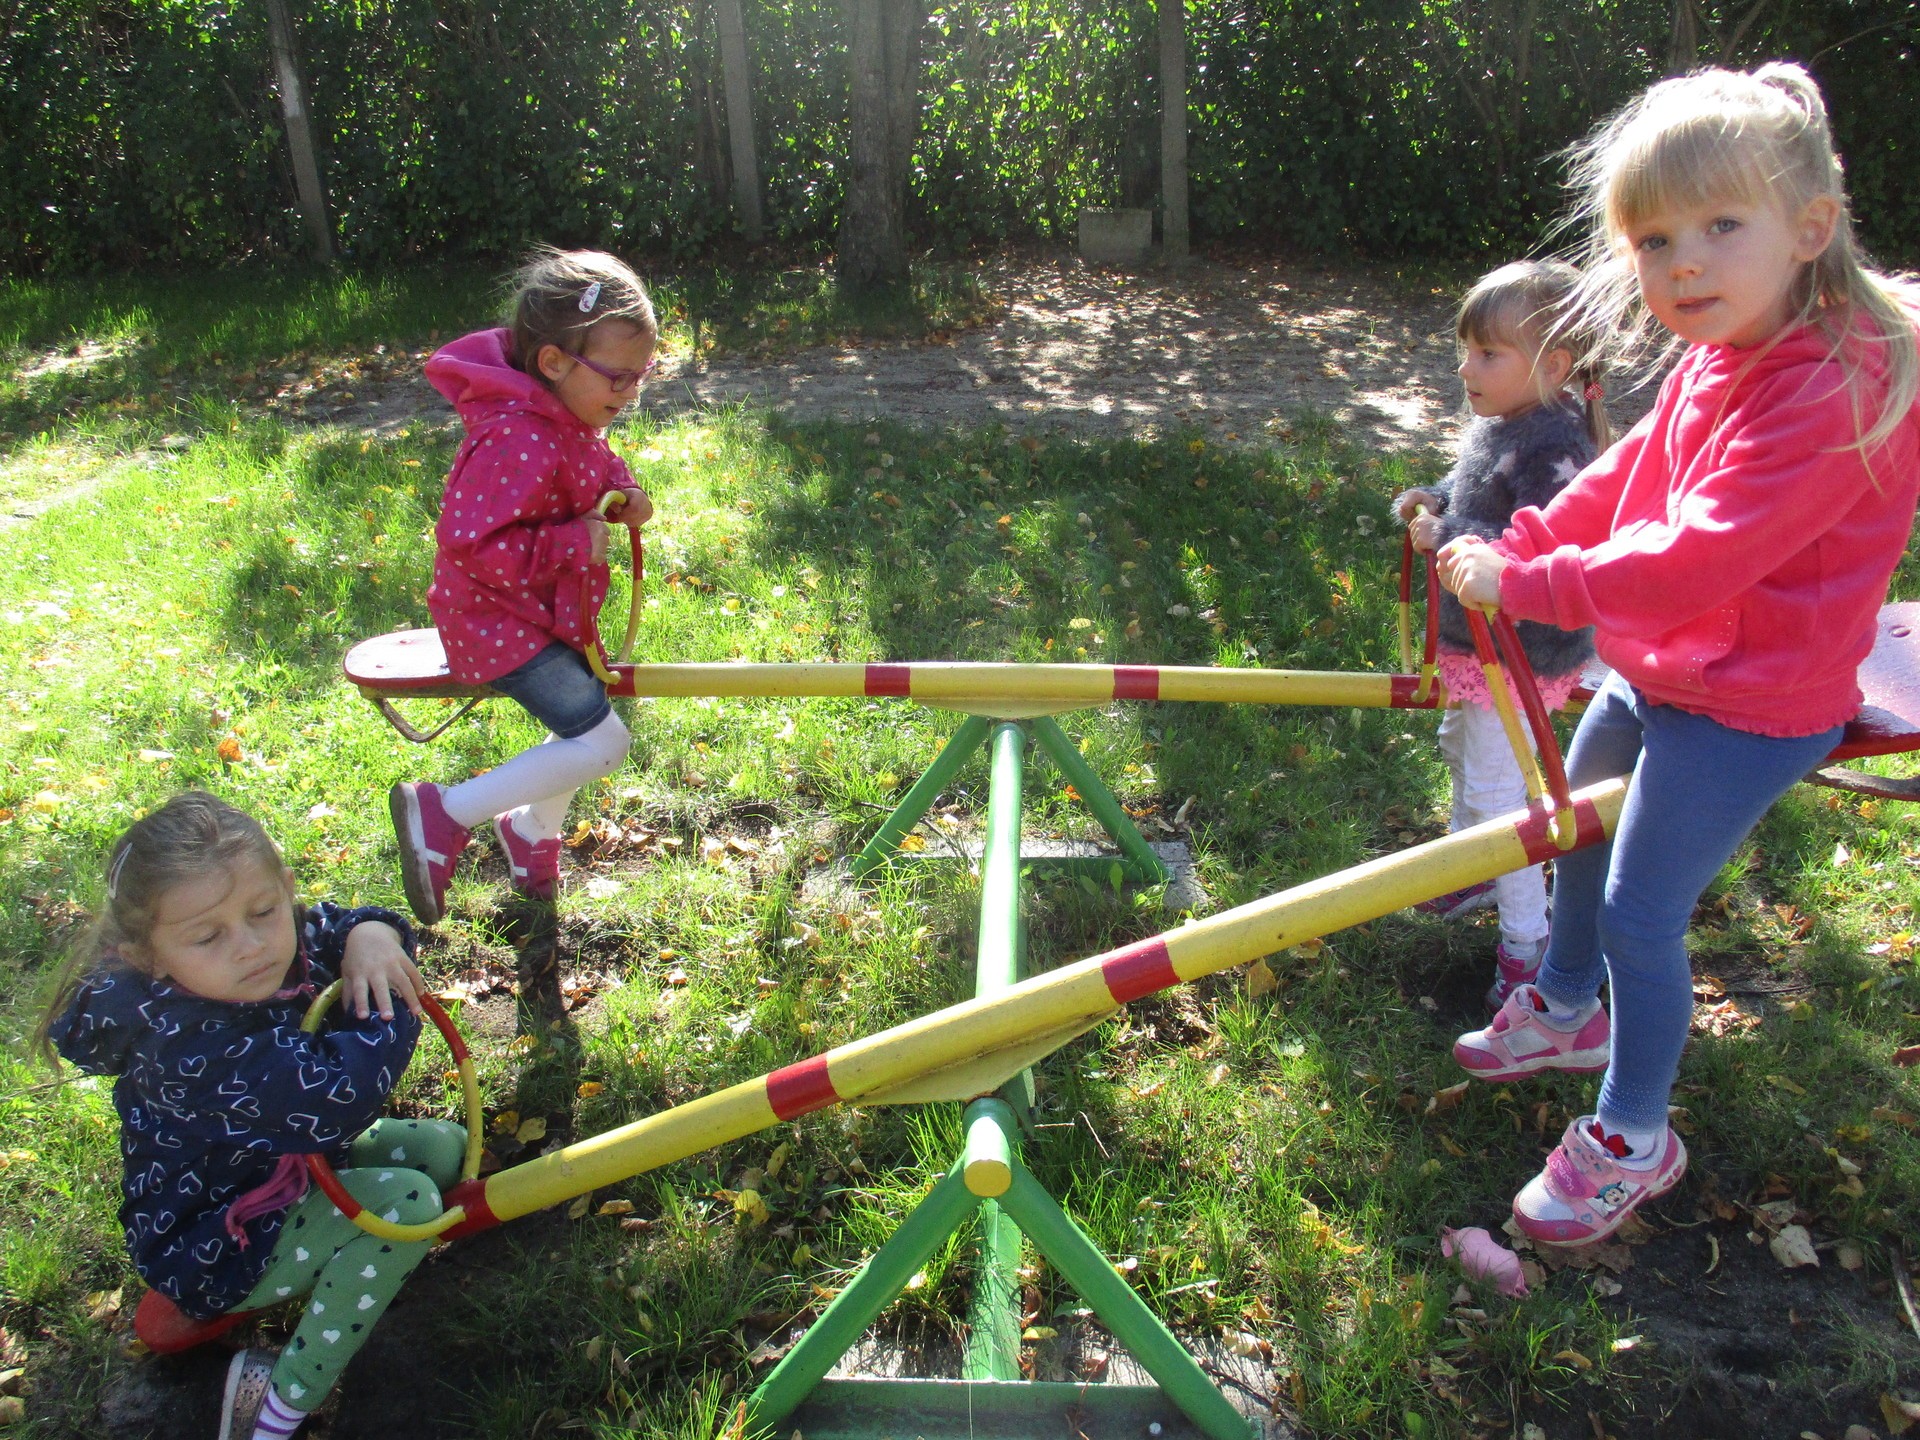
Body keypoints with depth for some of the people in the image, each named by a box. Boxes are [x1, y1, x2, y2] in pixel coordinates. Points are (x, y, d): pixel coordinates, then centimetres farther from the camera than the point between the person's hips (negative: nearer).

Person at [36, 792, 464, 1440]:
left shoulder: (279, 942, -15)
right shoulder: (187, 1046, -38)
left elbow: (337, 922, 4)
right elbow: (333, 1103, -44)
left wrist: (370, 936, -23)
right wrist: (387, 1006, -27)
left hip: (285, 1164, 9)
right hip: (214, 1250, -9)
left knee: (442, 1147, 7)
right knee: (405, 1202, -26)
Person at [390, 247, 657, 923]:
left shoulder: (571, 418, 2)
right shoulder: (519, 442, -31)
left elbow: (595, 465, 22)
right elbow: (471, 541, -34)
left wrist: (621, 492, -1)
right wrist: (576, 544, -29)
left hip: (549, 609, 10)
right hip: (499, 620, -10)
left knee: (581, 732, 20)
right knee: (601, 742, -16)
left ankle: (530, 832, 45)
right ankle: (443, 814, -6)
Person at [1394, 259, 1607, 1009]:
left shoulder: (1553, 447, -28)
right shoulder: (1495, 423, 2)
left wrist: (1449, 539, -32)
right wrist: (1430, 503, 2)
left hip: (1521, 654, -10)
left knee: (1498, 791, -2)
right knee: (1463, 751, 27)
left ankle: (1527, 938, 14)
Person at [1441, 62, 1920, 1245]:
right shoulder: (1719, 356, 1)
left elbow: (1699, 559, -34)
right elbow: (1628, 477, 10)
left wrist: (1529, 585, -30)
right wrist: (1520, 544, -4)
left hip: (1749, 709, -9)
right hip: (1655, 670, 10)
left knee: (1641, 911, -3)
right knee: (1579, 830, 25)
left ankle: (1633, 1141, 20)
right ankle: (1566, 1010, 51)